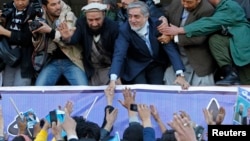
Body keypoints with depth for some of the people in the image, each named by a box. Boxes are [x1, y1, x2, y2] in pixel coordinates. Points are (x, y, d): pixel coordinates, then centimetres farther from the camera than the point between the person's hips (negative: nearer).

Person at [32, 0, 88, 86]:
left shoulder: (69, 16, -5)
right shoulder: (41, 19, 2)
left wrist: (50, 31, -27)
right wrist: (36, 34, -15)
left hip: (71, 61, -2)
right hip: (52, 62, 2)